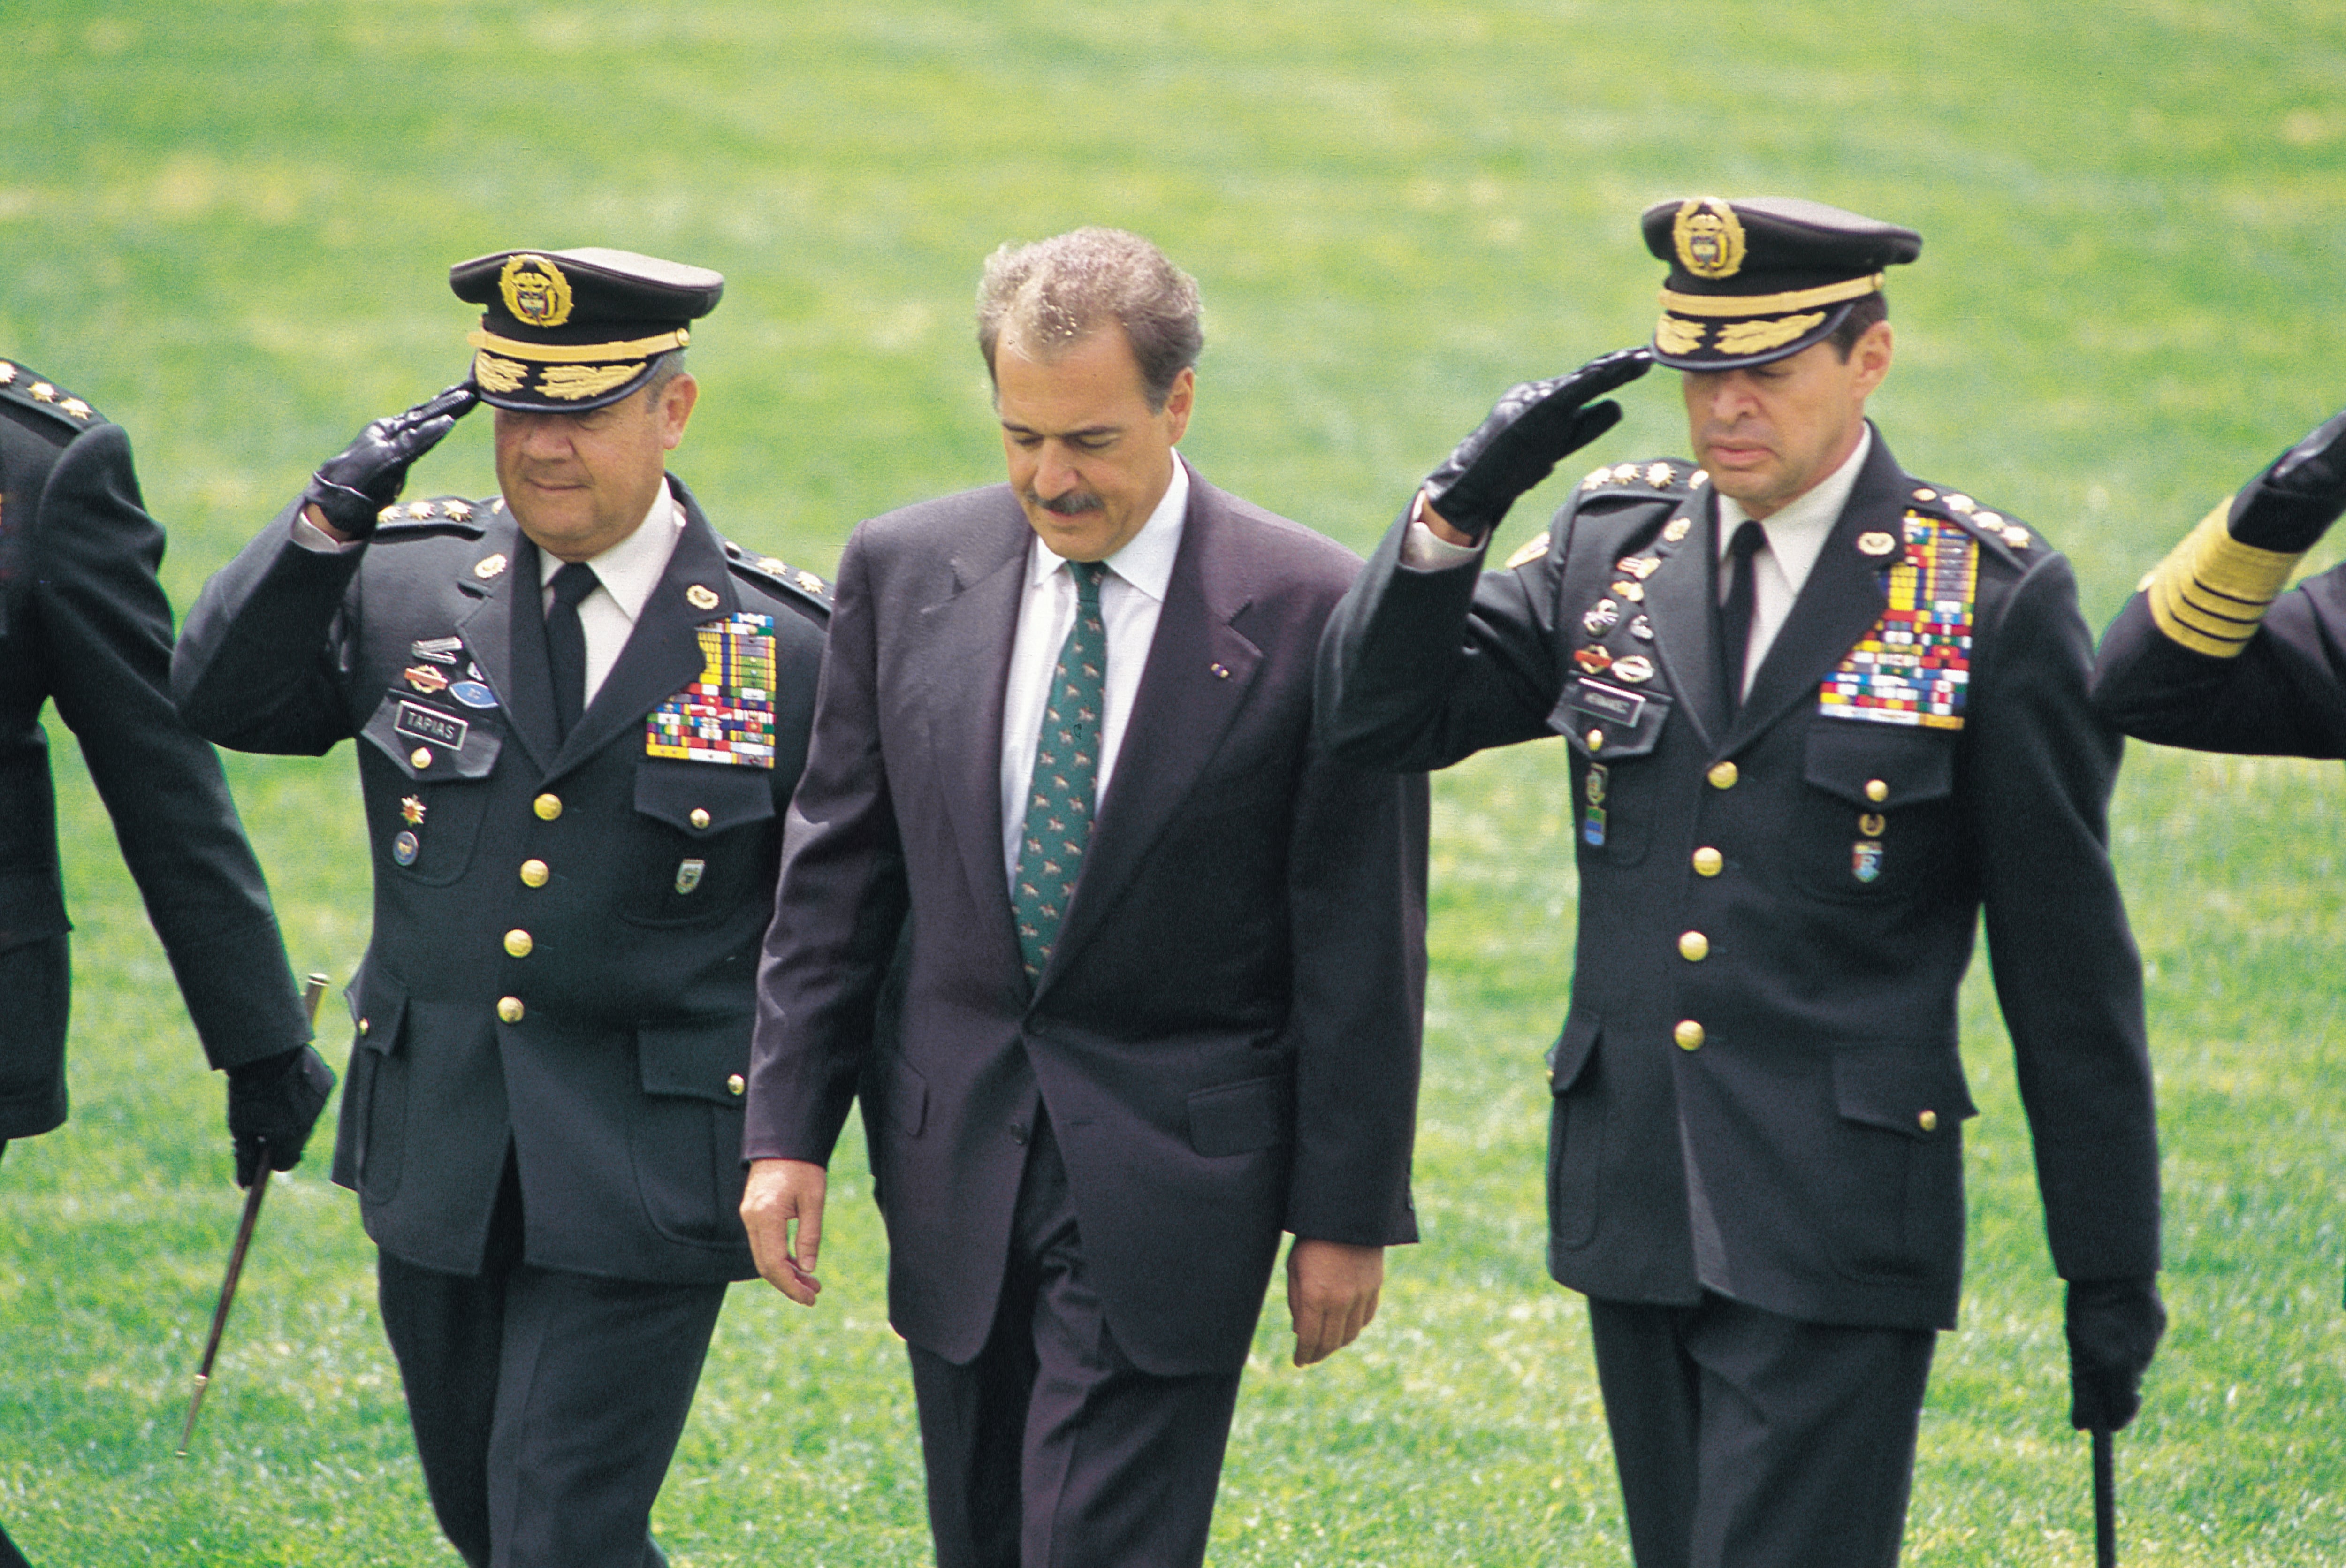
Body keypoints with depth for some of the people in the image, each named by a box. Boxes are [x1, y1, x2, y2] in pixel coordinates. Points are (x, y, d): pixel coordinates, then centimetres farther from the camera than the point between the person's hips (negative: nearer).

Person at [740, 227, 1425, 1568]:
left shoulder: (1312, 612, -10)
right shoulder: (904, 573, 2)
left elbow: (1363, 944, -6)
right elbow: (837, 872, 9)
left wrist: (1350, 1210, -5)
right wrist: (790, 1129, 4)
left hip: (1171, 1176, -4)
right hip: (956, 1164, 5)